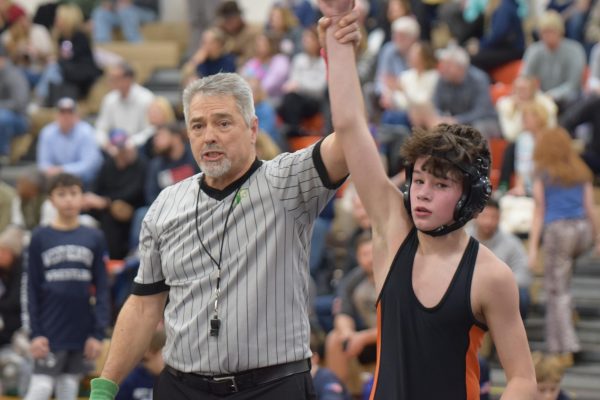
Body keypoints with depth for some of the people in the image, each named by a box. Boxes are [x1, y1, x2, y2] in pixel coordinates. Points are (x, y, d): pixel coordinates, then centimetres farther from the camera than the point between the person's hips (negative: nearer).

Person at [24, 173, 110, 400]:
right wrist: (35, 333, -6)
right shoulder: (40, 238, 1)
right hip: (51, 332, -2)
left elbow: (102, 289, 4)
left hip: (81, 333, 2)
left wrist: (98, 333, -3)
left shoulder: (94, 238, 4)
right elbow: (32, 289, 0)